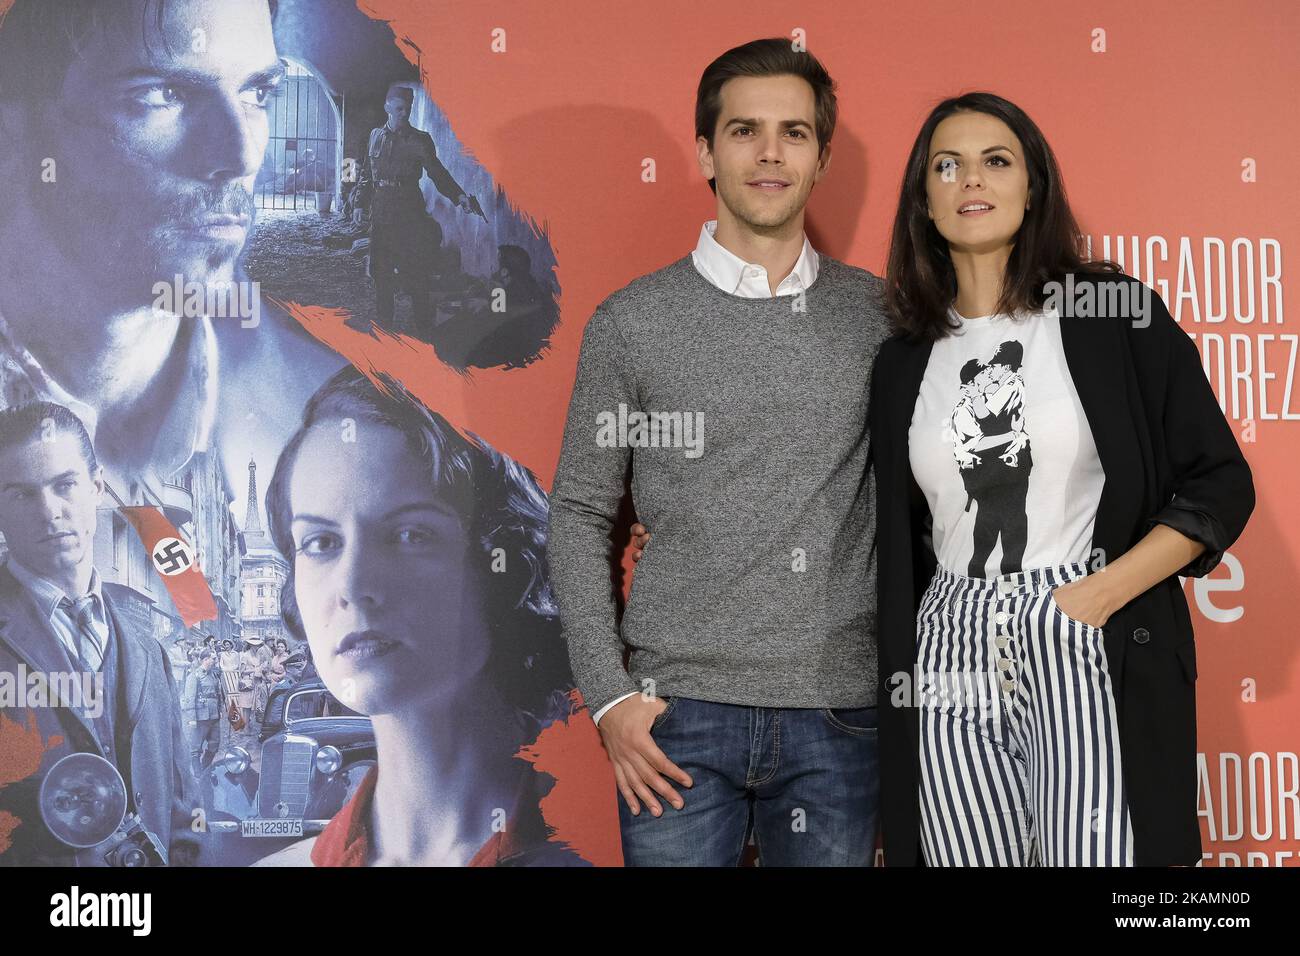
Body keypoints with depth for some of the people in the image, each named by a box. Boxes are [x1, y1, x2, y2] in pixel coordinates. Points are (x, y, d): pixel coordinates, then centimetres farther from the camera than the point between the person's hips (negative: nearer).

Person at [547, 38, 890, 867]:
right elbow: (581, 515, 4)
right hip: (682, 714, -1)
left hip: (840, 715, 1)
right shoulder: (631, 323, 1)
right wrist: (610, 695, -3)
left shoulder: (881, 317, 4)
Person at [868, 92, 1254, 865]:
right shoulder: (905, 361, 10)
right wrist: (898, 681, 11)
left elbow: (1221, 484, -1)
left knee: (1091, 855, -9)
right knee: (973, 859, 5)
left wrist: (1101, 595, -11)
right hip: (950, 660, 3)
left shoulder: (1115, 312, 0)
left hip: (1089, 649, -3)